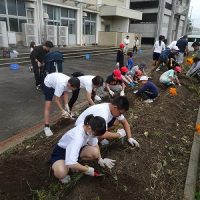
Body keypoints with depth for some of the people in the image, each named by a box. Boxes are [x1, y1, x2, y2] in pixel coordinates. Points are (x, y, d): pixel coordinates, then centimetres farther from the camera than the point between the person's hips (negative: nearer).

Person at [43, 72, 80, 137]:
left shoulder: (69, 83, -24)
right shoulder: (61, 84, -44)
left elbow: (66, 93, -11)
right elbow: (56, 100, -35)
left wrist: (66, 105, -18)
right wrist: (63, 111, -32)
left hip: (56, 82, 7)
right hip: (48, 84, -7)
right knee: (48, 106, -12)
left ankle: (67, 115, 36)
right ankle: (46, 127, -8)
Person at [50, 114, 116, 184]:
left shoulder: (90, 130, -18)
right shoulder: (78, 137, -40)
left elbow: (95, 144, 3)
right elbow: (71, 163, -43)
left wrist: (100, 159, -3)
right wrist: (87, 170, -29)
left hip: (76, 149, 7)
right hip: (61, 151, -7)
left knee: (95, 153, -19)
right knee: (61, 173, -37)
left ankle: (77, 165, 4)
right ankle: (56, 166, -1)